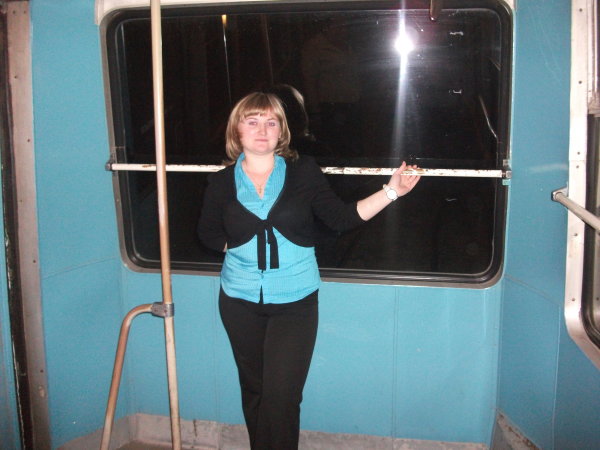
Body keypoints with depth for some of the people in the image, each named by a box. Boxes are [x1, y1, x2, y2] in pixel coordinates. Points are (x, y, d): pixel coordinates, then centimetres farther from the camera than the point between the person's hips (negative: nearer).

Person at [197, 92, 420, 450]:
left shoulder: (304, 172, -4)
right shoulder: (222, 183, 0)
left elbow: (341, 217, -4)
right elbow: (209, 234, 10)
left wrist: (391, 191, -10)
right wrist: (241, 248, -3)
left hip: (294, 301, -2)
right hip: (240, 300, 2)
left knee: (282, 397, -6)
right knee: (254, 390, 17)